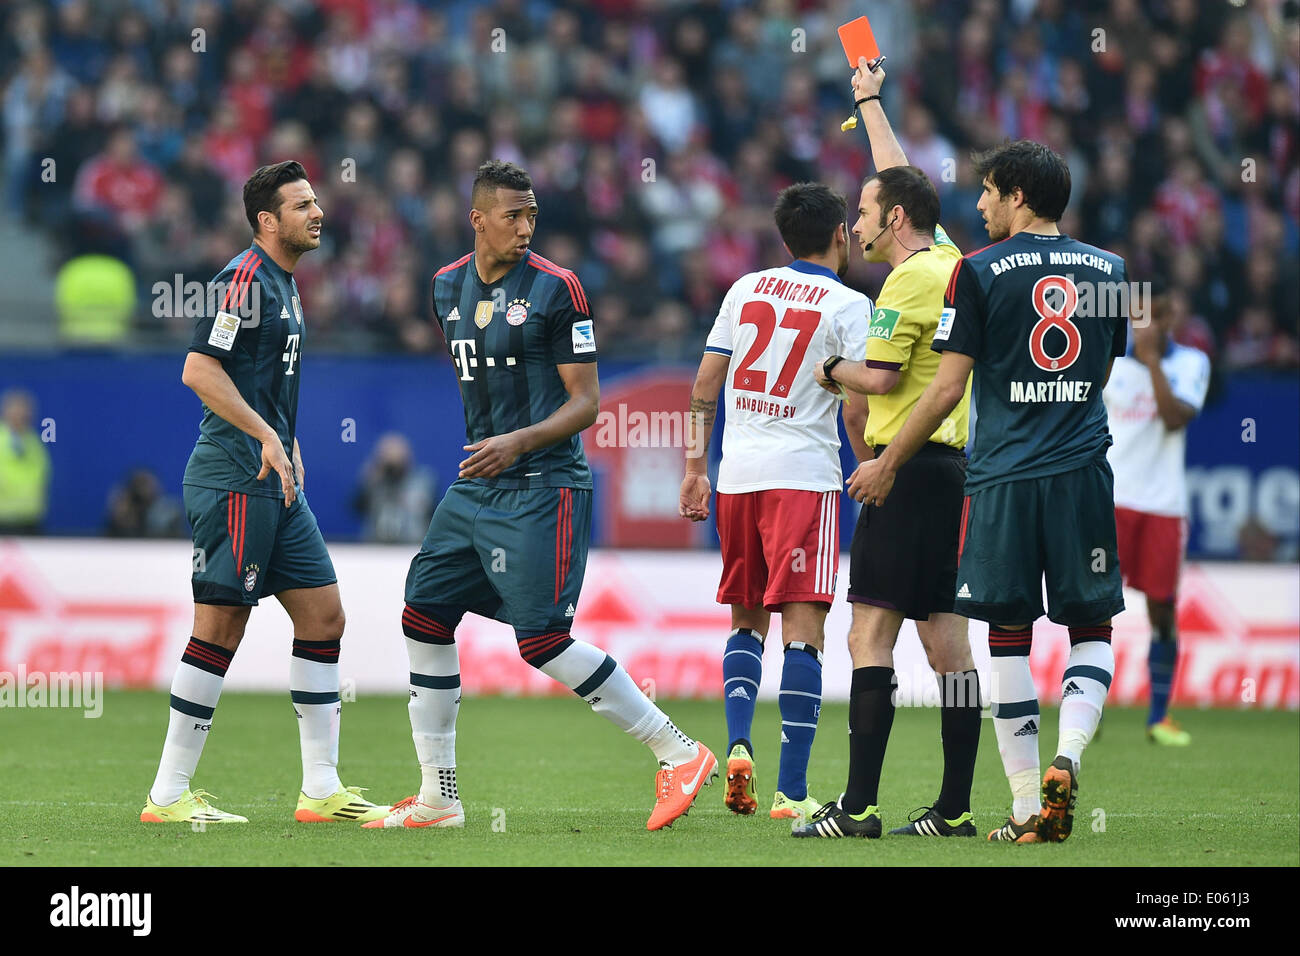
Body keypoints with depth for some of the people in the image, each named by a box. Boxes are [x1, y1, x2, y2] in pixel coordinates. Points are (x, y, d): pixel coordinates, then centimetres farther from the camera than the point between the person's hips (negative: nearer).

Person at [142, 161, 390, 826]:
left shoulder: (284, 284, 19)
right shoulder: (244, 280, -12)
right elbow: (199, 370, -19)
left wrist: (286, 442, 16)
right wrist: (267, 436, -21)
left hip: (274, 482, 10)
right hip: (234, 477, -10)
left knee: (322, 614, 7)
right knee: (220, 624, -8)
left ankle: (321, 791, 10)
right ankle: (168, 796, -2)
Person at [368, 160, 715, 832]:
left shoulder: (555, 289, -9)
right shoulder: (449, 287, 10)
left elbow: (586, 402, -10)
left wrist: (520, 442, -23)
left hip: (543, 489, -7)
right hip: (475, 488, 7)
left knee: (543, 640, -13)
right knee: (424, 618, 3)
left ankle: (679, 756, -5)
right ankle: (438, 798, 12)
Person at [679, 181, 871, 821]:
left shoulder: (747, 289, 11)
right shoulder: (849, 306, -3)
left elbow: (705, 388, 12)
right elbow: (857, 414, -7)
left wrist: (695, 468, 19)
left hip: (736, 477, 5)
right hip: (803, 475, -5)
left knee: (747, 619, 19)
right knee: (803, 629, -6)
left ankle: (737, 745, 0)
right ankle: (791, 791, -11)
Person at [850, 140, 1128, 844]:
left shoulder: (979, 272, -3)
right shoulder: (1107, 270, 8)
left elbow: (947, 389, -5)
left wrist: (887, 463, 6)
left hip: (1004, 475, -2)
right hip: (1084, 474, 2)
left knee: (1008, 638, 4)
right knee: (1092, 631, 11)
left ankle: (1028, 806, 2)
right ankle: (1066, 758, -14)